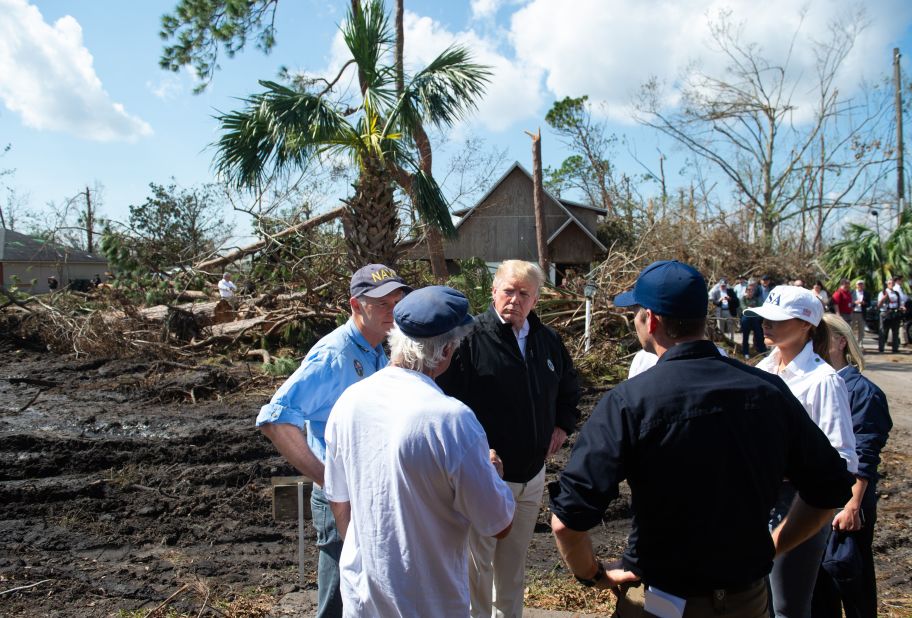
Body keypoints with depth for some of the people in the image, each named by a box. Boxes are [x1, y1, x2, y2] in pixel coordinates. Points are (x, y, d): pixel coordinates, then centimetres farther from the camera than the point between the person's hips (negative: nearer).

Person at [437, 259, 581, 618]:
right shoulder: (470, 338, -15)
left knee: (514, 564, 22)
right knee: (478, 565, 6)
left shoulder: (548, 342, 5)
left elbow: (569, 389, 23)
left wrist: (563, 425, 9)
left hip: (532, 475, 6)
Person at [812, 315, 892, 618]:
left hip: (844, 504, -6)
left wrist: (853, 506, -18)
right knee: (818, 581, 16)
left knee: (853, 583, 7)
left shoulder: (861, 390, -11)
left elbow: (865, 457, -15)